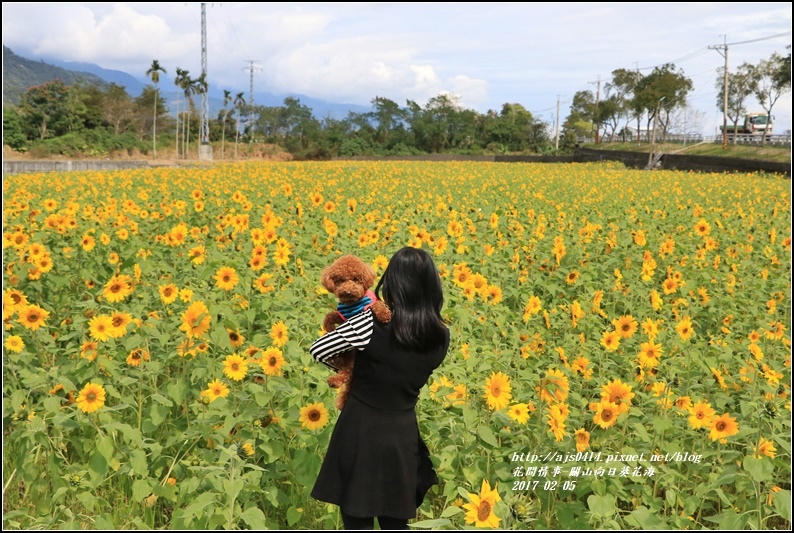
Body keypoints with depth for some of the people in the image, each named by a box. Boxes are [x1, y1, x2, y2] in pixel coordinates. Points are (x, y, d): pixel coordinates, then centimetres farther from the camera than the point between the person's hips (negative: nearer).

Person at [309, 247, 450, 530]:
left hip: (360, 434, -4)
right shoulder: (441, 337, -4)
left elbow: (317, 350, -7)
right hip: (403, 438, 4)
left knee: (358, 523, 9)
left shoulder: (371, 323, -17)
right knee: (395, 524, 19)